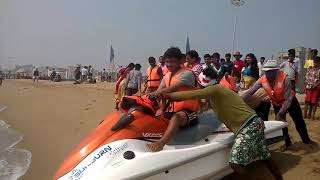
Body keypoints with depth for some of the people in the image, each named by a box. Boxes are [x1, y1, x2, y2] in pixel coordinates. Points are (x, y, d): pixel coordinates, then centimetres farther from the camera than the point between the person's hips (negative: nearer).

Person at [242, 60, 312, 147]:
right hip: (277, 104, 3)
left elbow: (288, 99, -33)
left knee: (299, 121, 12)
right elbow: (250, 91, -24)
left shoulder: (285, 79, -35)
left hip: (290, 102, -3)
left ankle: (306, 139, 37)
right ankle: (287, 141, 34)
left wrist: (280, 113, -36)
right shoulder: (262, 80, -25)